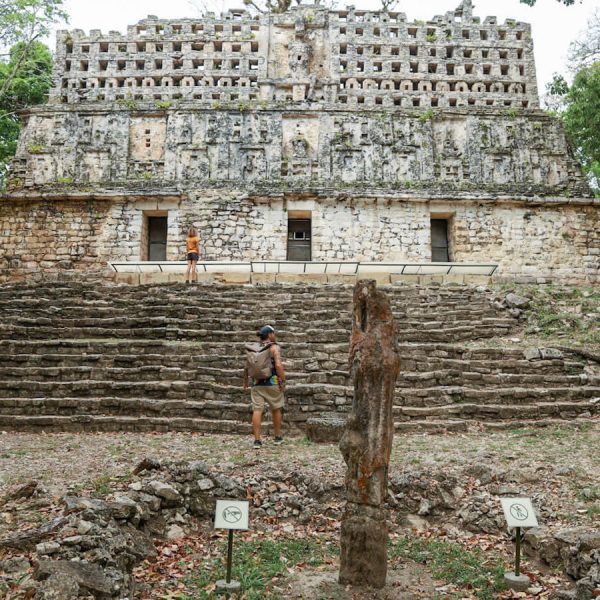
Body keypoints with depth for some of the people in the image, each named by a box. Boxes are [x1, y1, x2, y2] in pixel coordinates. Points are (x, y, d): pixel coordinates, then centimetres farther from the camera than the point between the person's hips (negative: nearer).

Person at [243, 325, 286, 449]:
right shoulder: (274, 347, -7)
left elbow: (247, 367, 10)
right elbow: (278, 365, -19)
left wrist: (245, 382, 21)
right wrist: (283, 382, -14)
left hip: (256, 384, 3)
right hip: (272, 383, -3)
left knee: (257, 411, 2)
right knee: (276, 409, 14)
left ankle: (257, 440, 0)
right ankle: (278, 438, 24)